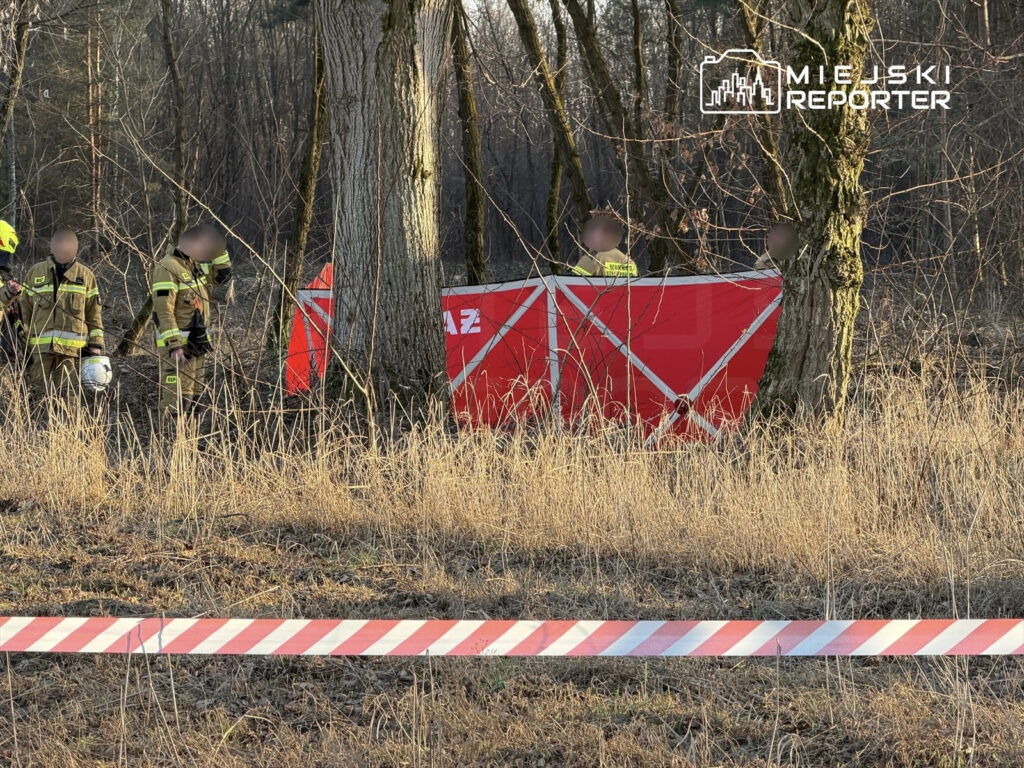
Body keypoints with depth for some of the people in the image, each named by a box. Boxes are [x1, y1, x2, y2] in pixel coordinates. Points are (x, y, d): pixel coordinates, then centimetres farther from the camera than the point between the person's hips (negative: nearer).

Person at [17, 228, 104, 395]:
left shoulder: (85, 275, 10)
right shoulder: (35, 273, 11)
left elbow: (94, 313, 10)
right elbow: (24, 310, 13)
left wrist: (96, 344, 3)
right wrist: (23, 344, 9)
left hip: (72, 349, -1)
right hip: (40, 348, 1)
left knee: (67, 393, -4)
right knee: (40, 393, -1)